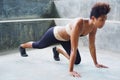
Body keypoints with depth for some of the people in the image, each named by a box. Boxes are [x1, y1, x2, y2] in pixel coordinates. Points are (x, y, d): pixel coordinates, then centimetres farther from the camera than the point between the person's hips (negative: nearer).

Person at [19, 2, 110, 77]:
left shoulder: (94, 26, -22)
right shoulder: (79, 24, -45)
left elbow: (92, 46, -10)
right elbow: (74, 49, -44)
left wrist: (96, 63, -6)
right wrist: (70, 70, -41)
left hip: (66, 38, 6)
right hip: (54, 34, -6)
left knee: (77, 61, 5)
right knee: (39, 45, 22)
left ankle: (57, 50, 30)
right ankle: (22, 46, 56)